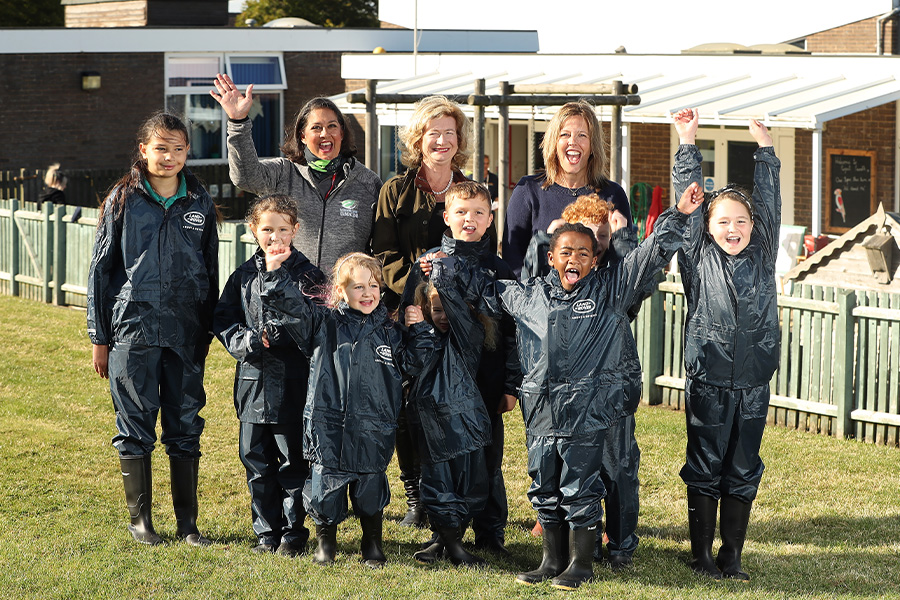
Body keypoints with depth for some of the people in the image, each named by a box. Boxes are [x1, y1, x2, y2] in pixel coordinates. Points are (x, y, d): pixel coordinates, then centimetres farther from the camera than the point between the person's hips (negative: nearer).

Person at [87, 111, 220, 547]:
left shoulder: (199, 203, 9)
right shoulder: (124, 201, 2)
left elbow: (211, 269, 14)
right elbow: (101, 269, 3)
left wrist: (209, 331, 11)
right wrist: (99, 336, 0)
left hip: (186, 332, 2)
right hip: (134, 328, -2)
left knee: (186, 426, 4)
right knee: (136, 426, 2)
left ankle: (187, 523, 11)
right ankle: (140, 519, 13)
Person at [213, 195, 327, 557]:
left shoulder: (308, 275, -3)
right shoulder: (244, 275, 9)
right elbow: (223, 319, 10)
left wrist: (276, 338, -21)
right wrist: (246, 340, -8)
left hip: (292, 385, -4)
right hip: (253, 382, 4)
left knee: (293, 462, 2)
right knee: (256, 460, 9)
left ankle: (294, 532, 12)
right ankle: (267, 532, 19)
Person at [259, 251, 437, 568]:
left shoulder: (391, 331, 9)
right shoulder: (323, 323, 3)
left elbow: (413, 363, 13)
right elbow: (288, 304, -2)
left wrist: (418, 330, 3)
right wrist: (275, 271, -12)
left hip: (372, 431, 1)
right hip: (328, 428, -1)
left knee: (371, 486, 8)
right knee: (326, 485, 4)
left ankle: (373, 544, 27)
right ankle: (325, 541, 24)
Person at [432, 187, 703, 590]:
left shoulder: (611, 291, 3)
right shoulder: (526, 296, 12)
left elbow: (653, 254, 0)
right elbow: (482, 288, 27)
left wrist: (679, 215, -6)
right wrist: (444, 270, 23)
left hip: (586, 411, -4)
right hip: (541, 411, 4)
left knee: (579, 488, -1)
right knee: (544, 489, 11)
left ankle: (583, 563, 13)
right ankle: (553, 560, 24)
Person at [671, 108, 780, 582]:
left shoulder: (762, 256, 8)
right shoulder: (699, 257, 3)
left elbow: (769, 202, 6)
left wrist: (764, 145, 3)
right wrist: (687, 142, 0)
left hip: (753, 382, 2)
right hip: (707, 379, -2)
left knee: (743, 471, 7)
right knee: (704, 469, 4)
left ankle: (731, 555, 14)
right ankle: (702, 555, 11)